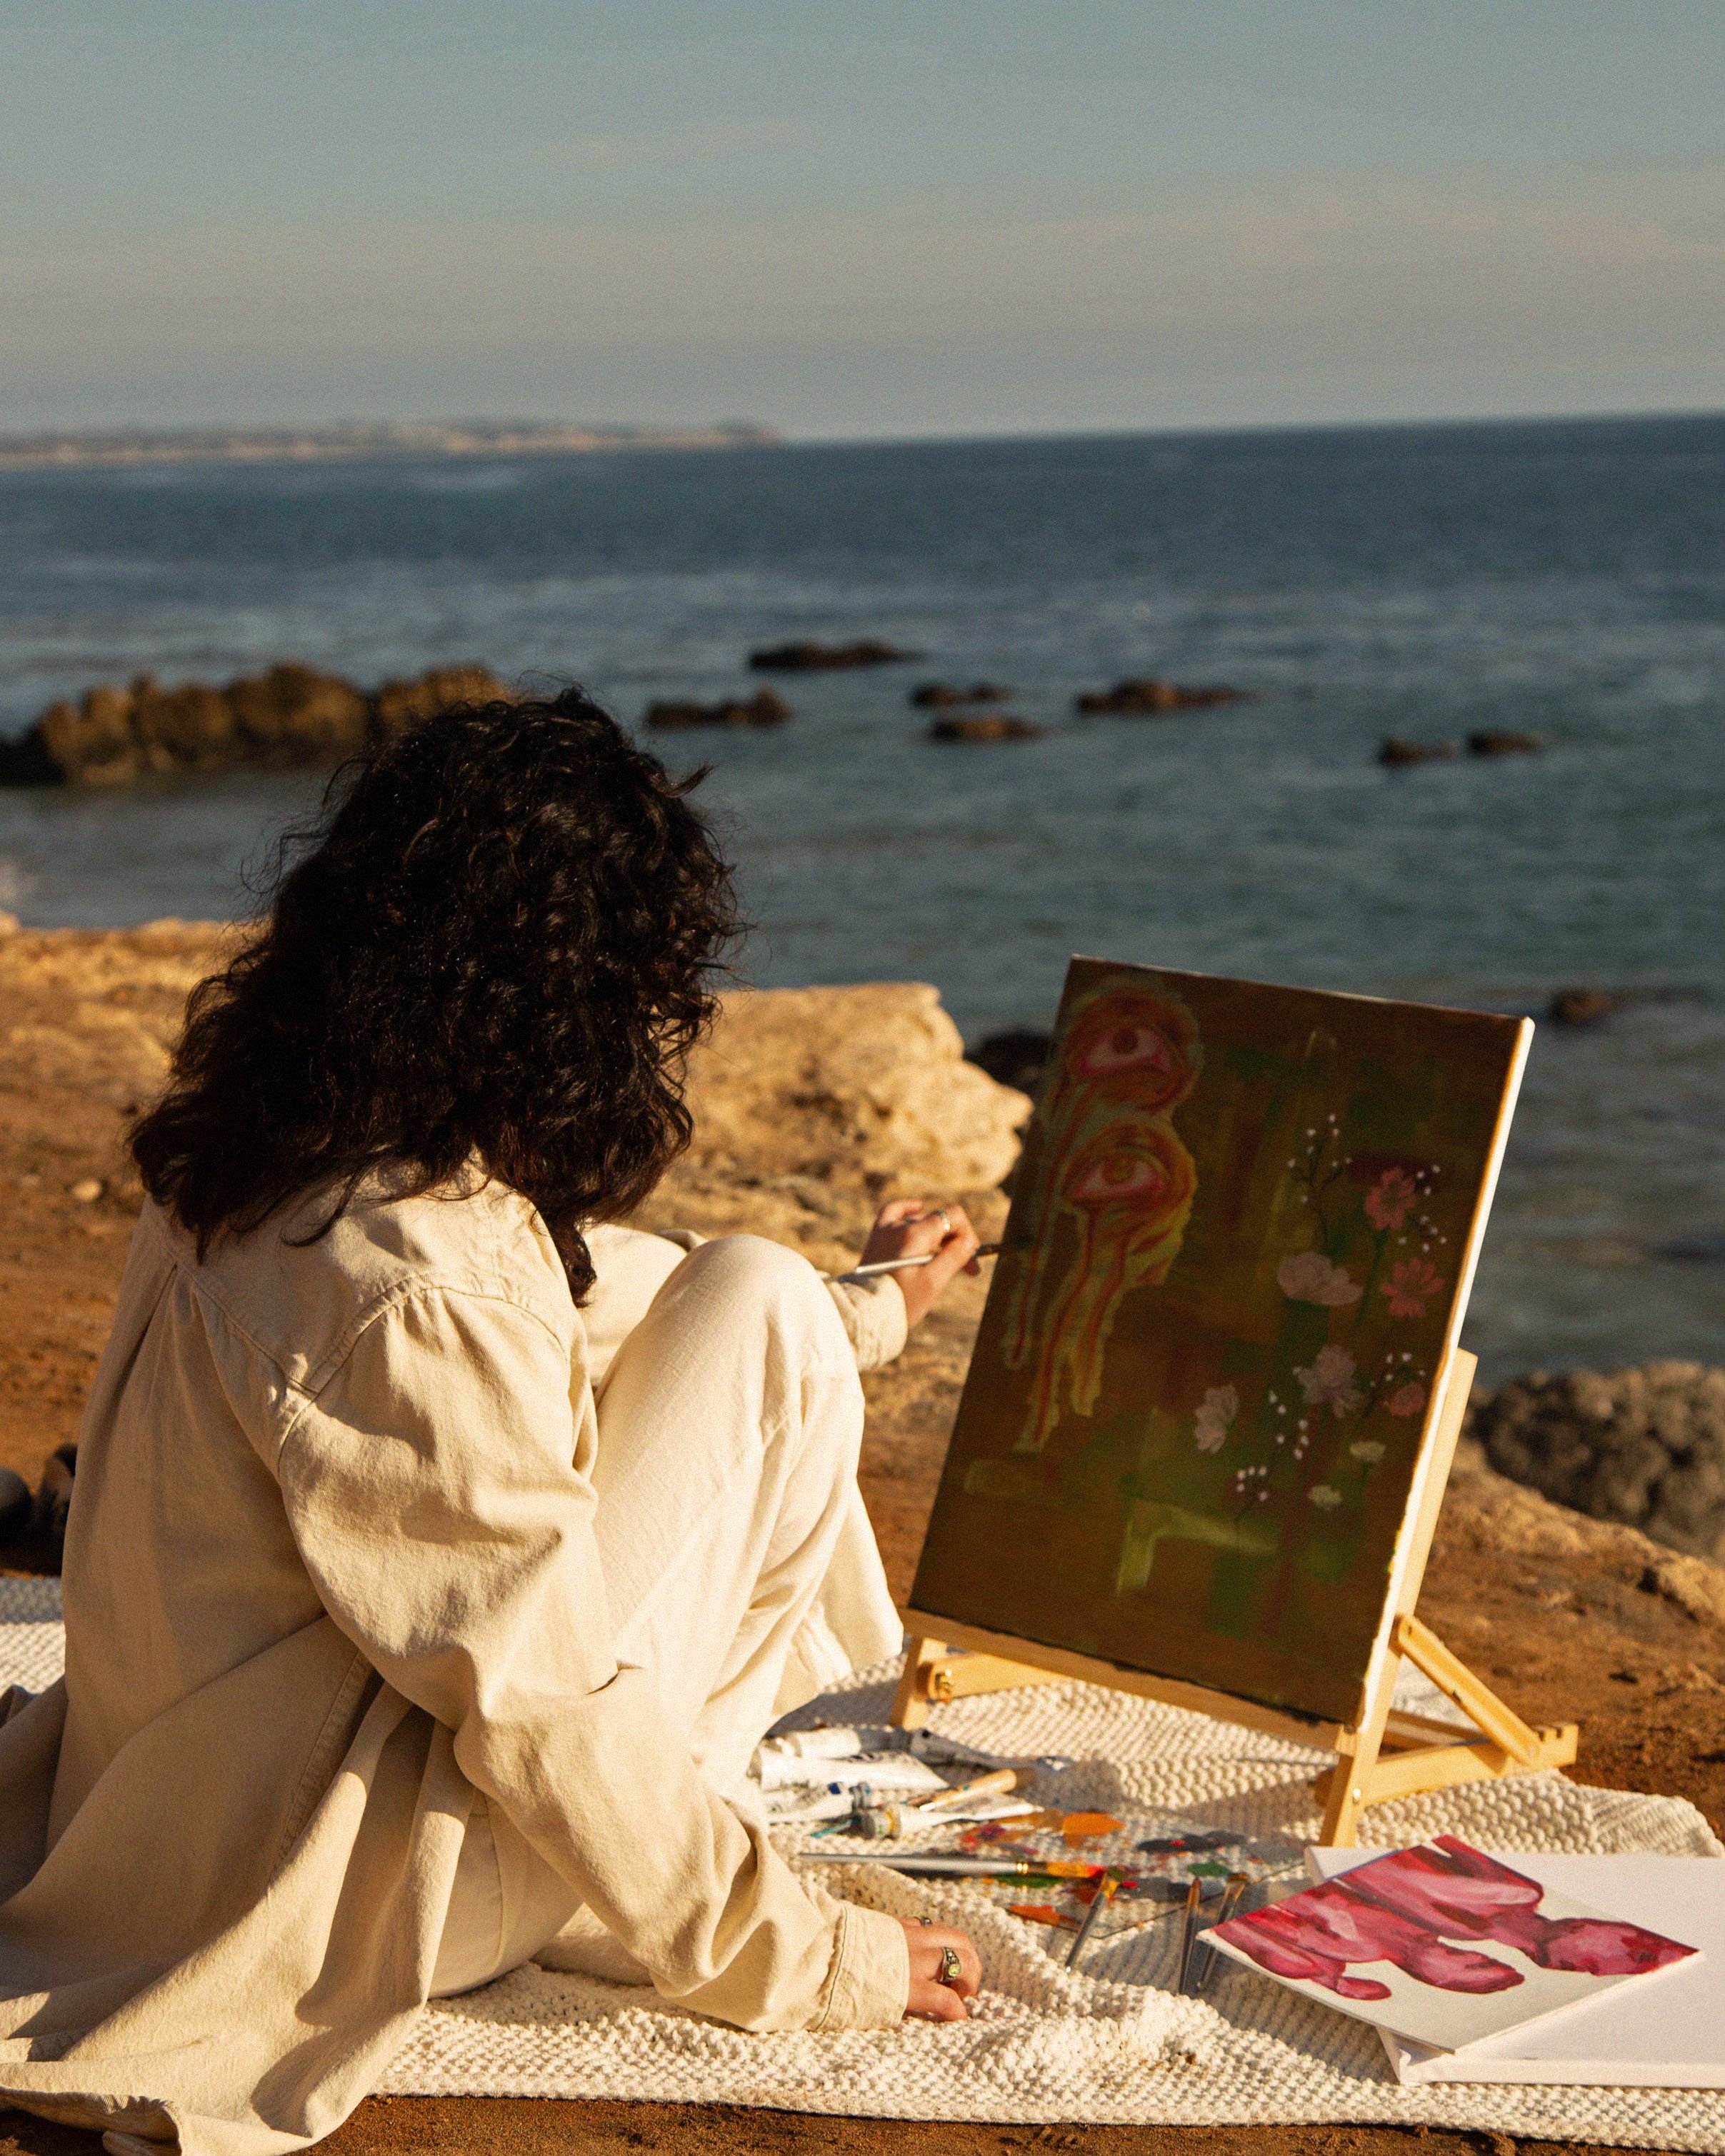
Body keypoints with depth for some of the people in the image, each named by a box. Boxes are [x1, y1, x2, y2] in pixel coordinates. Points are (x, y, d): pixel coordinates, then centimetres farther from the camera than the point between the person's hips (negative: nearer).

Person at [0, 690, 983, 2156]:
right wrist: (809, 1963, -14)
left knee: (709, 1295, 12)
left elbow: (587, 1295, 20)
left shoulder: (291, 1162, 1)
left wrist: (870, 1311, 34)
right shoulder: (421, 1292, -29)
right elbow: (551, 1715, -25)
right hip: (344, 1903, -9)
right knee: (758, 1312, -12)